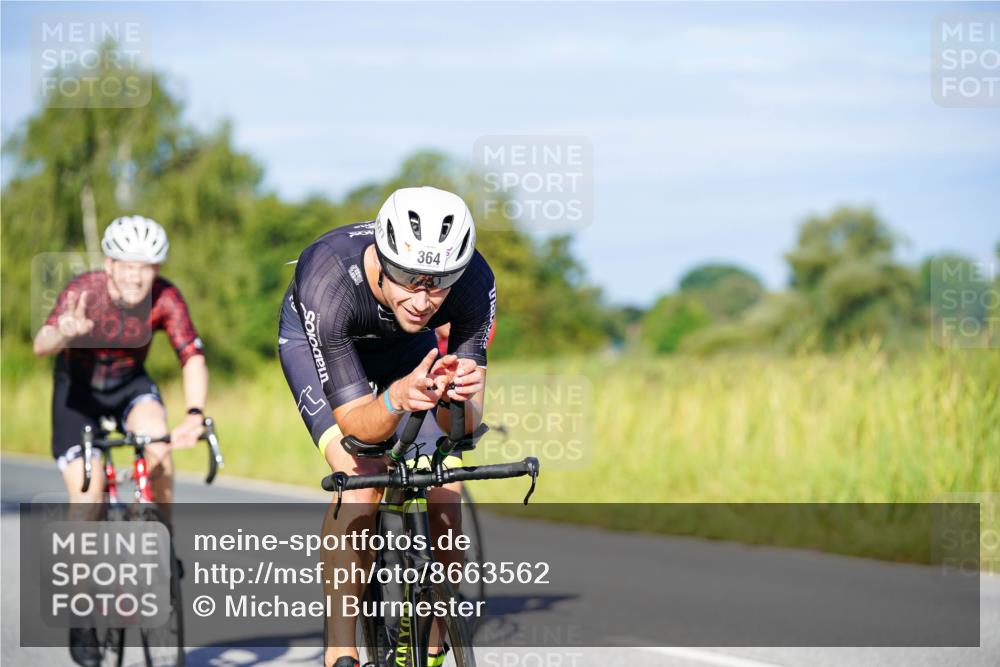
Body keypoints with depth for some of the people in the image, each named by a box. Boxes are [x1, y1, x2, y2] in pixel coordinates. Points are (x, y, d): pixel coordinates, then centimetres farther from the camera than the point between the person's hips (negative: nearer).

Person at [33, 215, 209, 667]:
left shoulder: (165, 298, -25)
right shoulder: (84, 292, -31)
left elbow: (193, 358, -30)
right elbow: (41, 345, -45)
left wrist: (194, 414, -48)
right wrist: (64, 334, -70)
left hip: (130, 384, 2)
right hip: (78, 388, -2)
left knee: (159, 442, -30)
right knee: (87, 498, -14)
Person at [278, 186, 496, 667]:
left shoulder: (475, 282, -35)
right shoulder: (328, 283, -43)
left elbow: (465, 422, -32)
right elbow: (356, 423, -39)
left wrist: (455, 396, -55)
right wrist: (398, 398, -60)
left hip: (403, 342, 3)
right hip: (313, 337, -3)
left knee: (445, 492, -11)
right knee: (360, 479, -25)